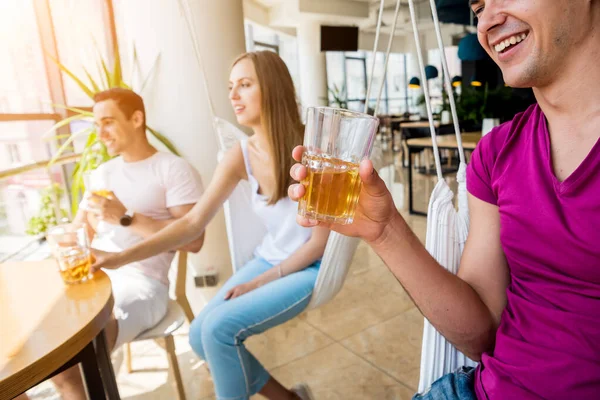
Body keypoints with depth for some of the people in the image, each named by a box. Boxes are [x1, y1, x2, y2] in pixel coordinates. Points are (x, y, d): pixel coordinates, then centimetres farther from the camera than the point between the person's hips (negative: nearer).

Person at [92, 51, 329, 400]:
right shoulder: (241, 156, -7)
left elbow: (321, 240, -16)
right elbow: (194, 223, -7)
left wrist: (260, 282, -13)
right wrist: (123, 256, -16)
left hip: (310, 267, -5)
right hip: (268, 259, 6)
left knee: (219, 328, -19)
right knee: (201, 335, -4)